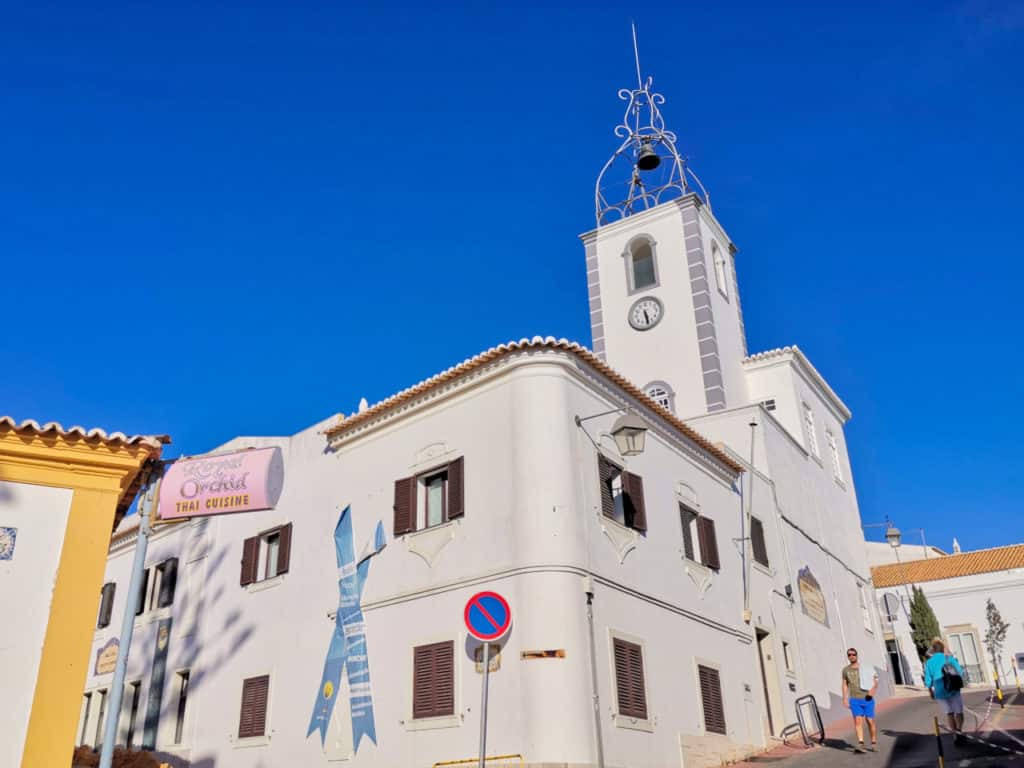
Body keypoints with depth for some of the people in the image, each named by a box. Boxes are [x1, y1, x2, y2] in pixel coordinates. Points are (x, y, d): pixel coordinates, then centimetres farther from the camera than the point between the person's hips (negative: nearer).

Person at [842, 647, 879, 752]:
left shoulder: (865, 668, -1)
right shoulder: (846, 670, 6)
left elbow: (875, 681, 1)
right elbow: (845, 685, 11)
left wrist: (873, 690, -18)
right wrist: (845, 698, 4)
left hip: (867, 699, -1)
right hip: (854, 700, 1)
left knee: (870, 721, 5)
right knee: (858, 721, -10)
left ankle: (874, 743, 22)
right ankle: (860, 744, -16)